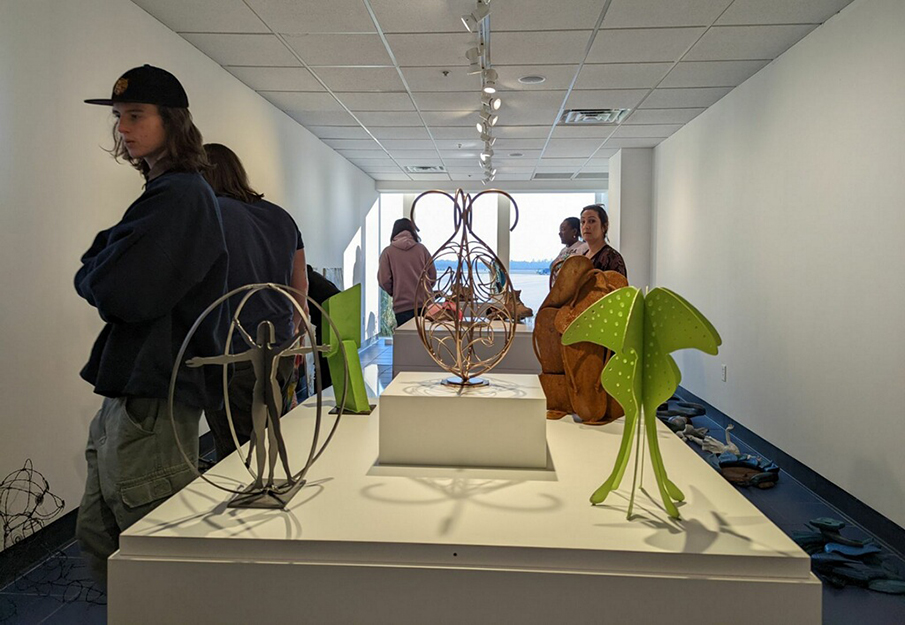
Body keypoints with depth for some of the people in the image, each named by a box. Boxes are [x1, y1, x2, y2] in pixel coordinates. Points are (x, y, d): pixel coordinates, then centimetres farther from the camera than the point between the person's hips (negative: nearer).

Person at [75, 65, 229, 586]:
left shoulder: (179, 197, -13)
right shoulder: (166, 192, 16)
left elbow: (117, 293, -21)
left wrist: (94, 272, 0)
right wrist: (104, 271, -3)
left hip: (154, 398, -10)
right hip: (128, 390, 10)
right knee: (97, 538, 18)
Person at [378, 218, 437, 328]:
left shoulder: (388, 252, -1)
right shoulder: (421, 249, 5)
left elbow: (384, 280, -4)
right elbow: (433, 275, 6)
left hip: (403, 306, -2)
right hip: (424, 304, 2)